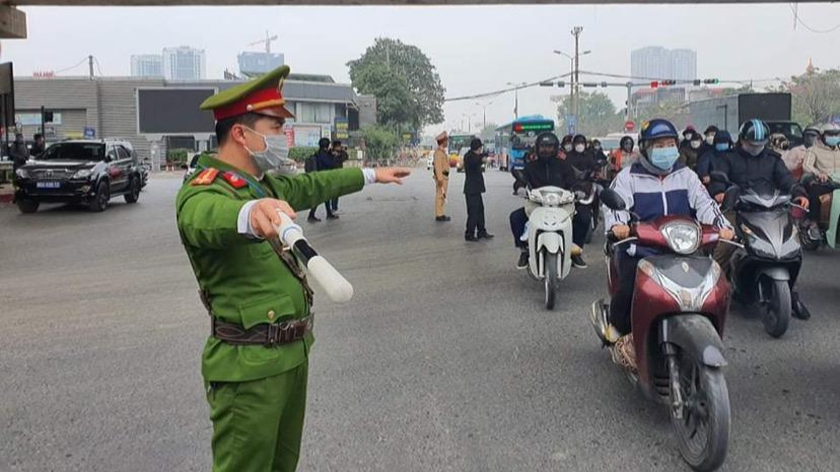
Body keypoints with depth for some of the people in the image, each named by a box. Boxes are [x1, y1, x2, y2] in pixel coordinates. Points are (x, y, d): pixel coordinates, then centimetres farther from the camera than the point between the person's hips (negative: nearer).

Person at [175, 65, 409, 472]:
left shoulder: (265, 185, 9)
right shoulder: (203, 193, -20)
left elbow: (313, 185, 27)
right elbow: (212, 217, -45)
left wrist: (370, 175, 37)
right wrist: (253, 213, -68)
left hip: (292, 352, 9)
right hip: (250, 365, -9)